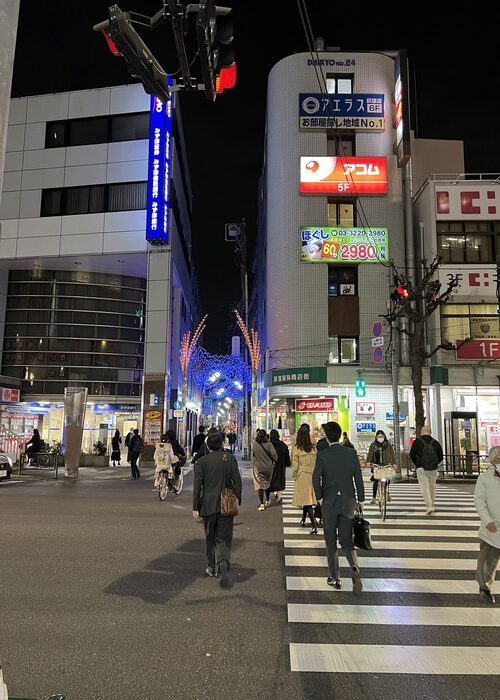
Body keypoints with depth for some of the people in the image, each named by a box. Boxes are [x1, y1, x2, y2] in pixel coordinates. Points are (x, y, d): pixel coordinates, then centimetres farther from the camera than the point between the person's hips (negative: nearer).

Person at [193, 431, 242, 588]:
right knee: (224, 538, 3)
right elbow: (237, 480, -4)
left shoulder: (201, 461, -3)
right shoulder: (230, 458, -2)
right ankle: (223, 565, -18)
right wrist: (238, 499, 4)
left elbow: (197, 485, -4)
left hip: (208, 505, 0)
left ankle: (211, 566, 31)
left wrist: (195, 507, 1)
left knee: (210, 537, 18)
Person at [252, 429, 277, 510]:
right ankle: (267, 501, 34)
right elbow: (274, 455, -12)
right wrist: (273, 460, 10)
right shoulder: (269, 444, -13)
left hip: (258, 467, -1)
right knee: (267, 483, 20)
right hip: (268, 467, 1)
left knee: (259, 485, 1)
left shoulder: (255, 444, -11)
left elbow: (253, 455, 4)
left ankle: (262, 504, -7)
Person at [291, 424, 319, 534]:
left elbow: (295, 465, -8)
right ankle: (303, 520, 36)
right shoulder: (313, 448, 2)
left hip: (302, 476, -5)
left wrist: (294, 476, 7)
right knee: (308, 499, 19)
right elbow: (316, 463, 5)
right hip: (313, 475, 5)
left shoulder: (296, 448, -10)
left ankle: (314, 526, -13)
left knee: (306, 501, -3)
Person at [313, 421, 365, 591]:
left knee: (331, 541, 11)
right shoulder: (351, 453, -2)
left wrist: (320, 498, -3)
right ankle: (354, 568, -12)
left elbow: (316, 478, -16)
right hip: (348, 502, 2)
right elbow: (358, 478, 0)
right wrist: (360, 500, 8)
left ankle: (334, 578, 18)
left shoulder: (322, 455, -11)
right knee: (346, 540, 12)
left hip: (329, 502, -2)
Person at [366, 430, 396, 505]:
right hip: (376, 465, 0)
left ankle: (387, 493, 21)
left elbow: (392, 455, 5)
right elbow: (370, 454, -2)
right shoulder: (373, 445, 6)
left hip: (386, 465, 0)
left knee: (387, 480, -8)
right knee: (375, 481, -6)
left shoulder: (388, 445, 6)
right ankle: (374, 498, 4)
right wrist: (368, 462, -18)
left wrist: (394, 463, -5)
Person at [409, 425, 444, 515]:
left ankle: (429, 506, -14)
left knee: (424, 487, -2)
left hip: (421, 469, -3)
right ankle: (432, 505, 28)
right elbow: (440, 457, 6)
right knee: (432, 487, 17)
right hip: (433, 469, 3)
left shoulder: (417, 442, -7)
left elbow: (412, 455, -2)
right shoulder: (435, 443, 0)